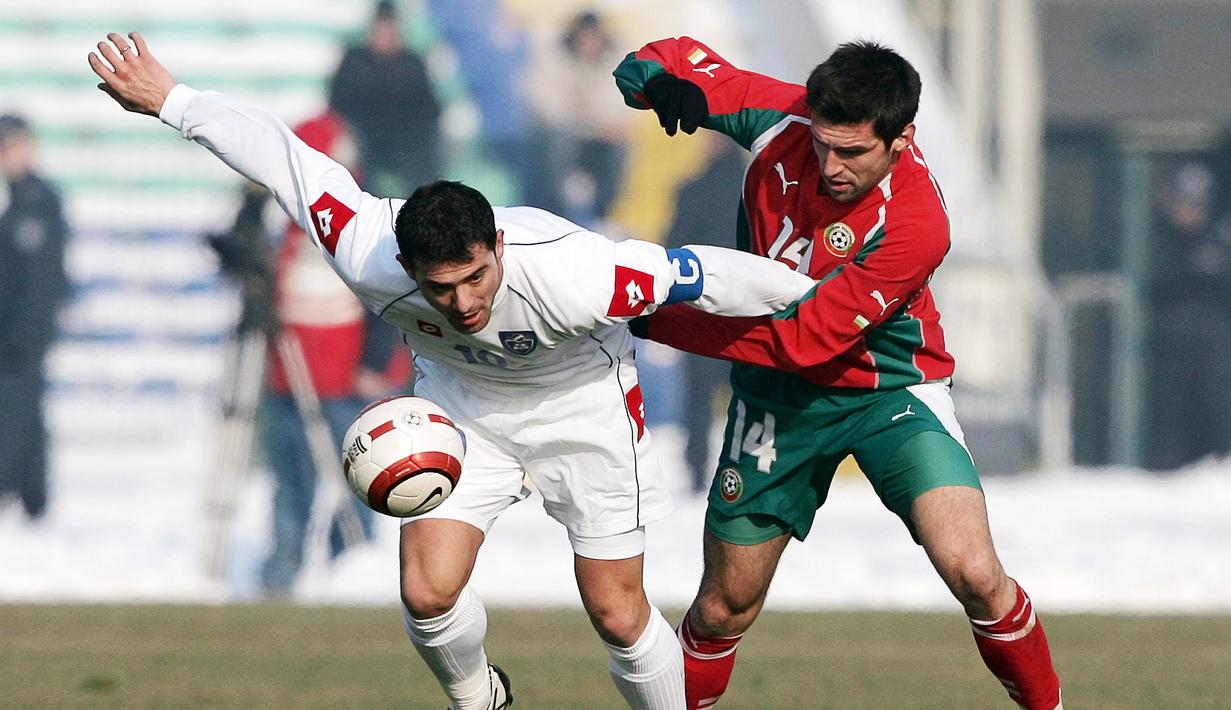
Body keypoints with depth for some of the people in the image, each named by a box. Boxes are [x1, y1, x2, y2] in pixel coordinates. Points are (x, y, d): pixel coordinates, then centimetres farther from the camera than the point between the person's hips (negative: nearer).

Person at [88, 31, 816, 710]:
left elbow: (706, 277, -28)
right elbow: (278, 152, -21)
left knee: (618, 613, -2)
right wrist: (170, 99, -9)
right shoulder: (368, 258, -35)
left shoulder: (573, 276, -43)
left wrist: (818, 298, -14)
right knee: (428, 593, -9)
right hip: (460, 399, 2)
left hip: (581, 399, -2)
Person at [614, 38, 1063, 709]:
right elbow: (673, 60, -4)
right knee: (724, 609, 8)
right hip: (779, 395, 4)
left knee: (975, 577, -22)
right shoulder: (787, 118, -18)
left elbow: (805, 340, -28)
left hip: (888, 389, -4)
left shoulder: (914, 224, -30)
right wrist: (661, 78, -30)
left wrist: (658, 321, -26)